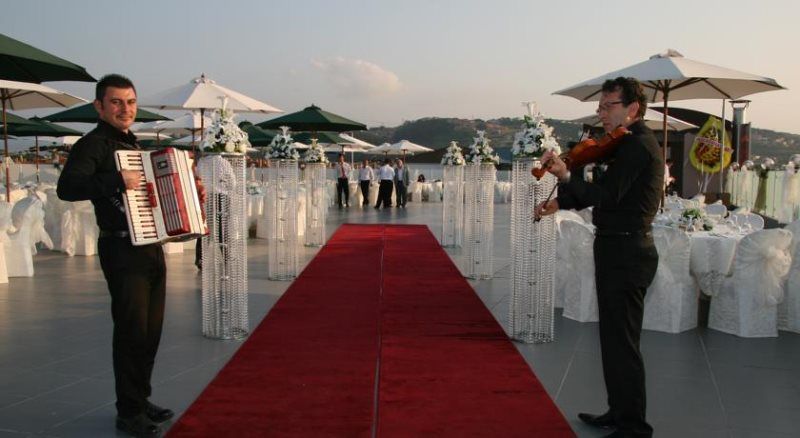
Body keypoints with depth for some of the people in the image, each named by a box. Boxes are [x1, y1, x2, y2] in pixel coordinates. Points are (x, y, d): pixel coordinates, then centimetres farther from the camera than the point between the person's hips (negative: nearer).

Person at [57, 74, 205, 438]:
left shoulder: (134, 145, 16)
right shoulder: (94, 144, -10)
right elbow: (67, 187, -25)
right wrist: (117, 180, -35)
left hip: (151, 248, 8)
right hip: (122, 252, -8)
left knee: (151, 330, 13)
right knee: (132, 330, -4)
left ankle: (141, 399, 27)